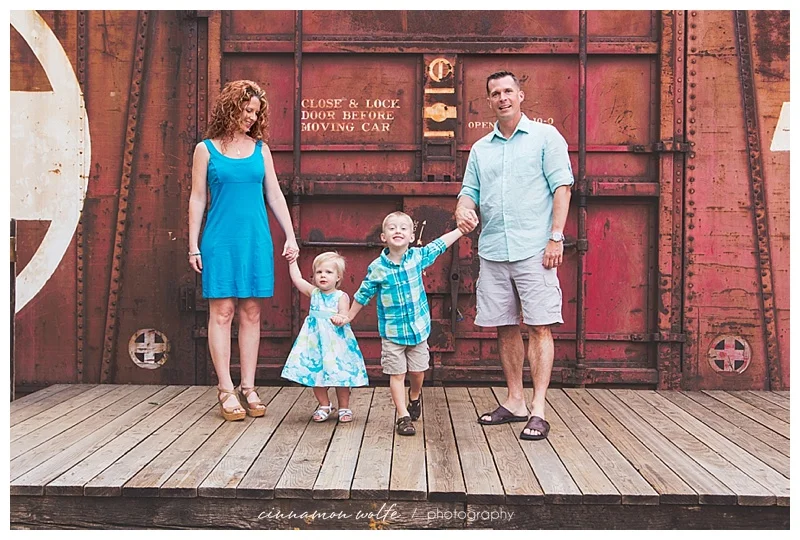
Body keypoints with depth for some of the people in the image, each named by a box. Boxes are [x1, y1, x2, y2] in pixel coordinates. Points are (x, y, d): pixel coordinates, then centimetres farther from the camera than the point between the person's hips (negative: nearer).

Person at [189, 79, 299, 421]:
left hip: (255, 239, 3)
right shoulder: (206, 149, 3)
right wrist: (193, 245, -1)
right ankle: (226, 390, 3)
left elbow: (274, 195, 11)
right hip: (220, 239, -3)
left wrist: (290, 236, 6)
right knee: (222, 312, -3)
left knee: (251, 313, 4)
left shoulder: (260, 149, 11)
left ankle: (248, 388, 12)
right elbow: (197, 198, 3)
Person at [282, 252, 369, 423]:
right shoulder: (314, 293, 6)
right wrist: (292, 260, 11)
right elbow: (296, 278, 8)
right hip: (315, 341, 4)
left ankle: (344, 407, 18)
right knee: (315, 374, 7)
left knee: (340, 375, 1)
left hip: (336, 342, -4)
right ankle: (324, 406, 25)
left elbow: (344, 316, -14)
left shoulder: (341, 297, -5)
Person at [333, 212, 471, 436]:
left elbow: (440, 244, 8)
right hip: (392, 332, -2)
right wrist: (348, 317, 10)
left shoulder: (418, 256, -4)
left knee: (418, 371, 13)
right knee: (397, 374, 1)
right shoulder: (377, 267, -9)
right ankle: (403, 417, 10)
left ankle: (415, 396, 43)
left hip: (418, 327, 2)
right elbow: (363, 295, 4)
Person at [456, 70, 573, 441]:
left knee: (539, 327, -5)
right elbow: (469, 191, 18)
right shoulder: (480, 149, 17)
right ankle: (514, 402, 21)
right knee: (505, 327, 9)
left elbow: (562, 188, -2)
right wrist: (463, 211, -7)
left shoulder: (545, 137, 4)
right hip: (492, 252, 5)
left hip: (534, 250, -5)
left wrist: (556, 237, -11)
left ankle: (538, 410, -2)